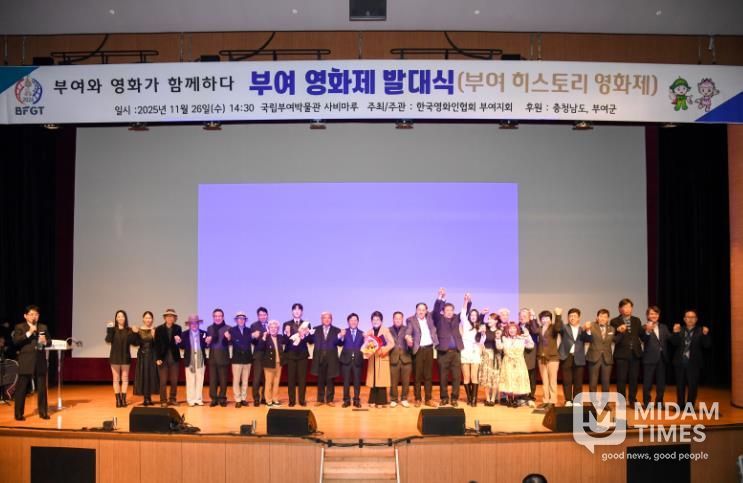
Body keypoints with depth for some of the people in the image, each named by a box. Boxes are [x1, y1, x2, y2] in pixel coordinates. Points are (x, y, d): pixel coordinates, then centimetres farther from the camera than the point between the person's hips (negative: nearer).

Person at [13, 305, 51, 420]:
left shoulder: (43, 327, 12)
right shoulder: (20, 327, 1)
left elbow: (49, 341, 13)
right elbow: (15, 341, -12)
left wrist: (45, 342, -9)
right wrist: (29, 333, -19)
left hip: (40, 362, 3)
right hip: (25, 362, -3)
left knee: (42, 388, 7)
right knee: (21, 389, 1)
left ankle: (43, 412, 15)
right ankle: (19, 414, 10)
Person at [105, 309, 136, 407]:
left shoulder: (129, 330, 0)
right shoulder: (113, 330, -1)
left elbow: (133, 342, -5)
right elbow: (108, 340, -15)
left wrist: (135, 334, -20)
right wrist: (109, 330, -25)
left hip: (125, 357, 0)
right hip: (115, 357, 0)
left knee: (125, 378, 4)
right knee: (116, 379, 4)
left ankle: (123, 399, 8)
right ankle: (118, 399, 8)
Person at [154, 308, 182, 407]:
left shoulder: (178, 328, 2)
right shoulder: (159, 329, -2)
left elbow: (180, 343, 4)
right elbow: (156, 345, -3)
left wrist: (178, 341, -19)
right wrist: (158, 358, -9)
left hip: (174, 358, 2)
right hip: (163, 357, -2)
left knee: (174, 380, 6)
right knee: (163, 381, 1)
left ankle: (173, 399, 18)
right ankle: (163, 400, 9)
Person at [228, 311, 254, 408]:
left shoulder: (248, 330, 8)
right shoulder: (232, 330, -1)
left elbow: (253, 342, 1)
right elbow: (230, 343, -11)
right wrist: (228, 339, -31)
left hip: (247, 358, 3)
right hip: (237, 358, -3)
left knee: (245, 380, 9)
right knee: (236, 380, 0)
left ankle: (244, 399, 18)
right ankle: (237, 400, 8)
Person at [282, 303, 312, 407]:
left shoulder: (306, 324, 7)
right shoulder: (286, 324, 5)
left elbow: (310, 340, -3)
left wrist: (305, 335, -23)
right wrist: (287, 334, -25)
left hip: (302, 354, 0)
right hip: (290, 354, 0)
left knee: (302, 378, 1)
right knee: (291, 378, 1)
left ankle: (302, 400, 9)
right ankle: (292, 400, 8)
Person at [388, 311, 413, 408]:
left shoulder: (407, 329, 10)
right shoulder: (389, 330, 10)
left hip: (406, 358, 1)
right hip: (393, 359, -1)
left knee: (406, 381, 3)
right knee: (393, 382, 0)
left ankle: (404, 399, 17)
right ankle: (393, 399, 13)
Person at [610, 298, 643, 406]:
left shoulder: (636, 320, 12)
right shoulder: (615, 321, -1)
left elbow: (641, 335, 7)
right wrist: (618, 331, -29)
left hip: (635, 353, 3)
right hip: (622, 354, -3)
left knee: (634, 379, 7)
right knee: (621, 379, 1)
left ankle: (632, 400, 18)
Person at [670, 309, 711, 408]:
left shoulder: (701, 331, -2)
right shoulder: (679, 330, 5)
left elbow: (707, 346, -10)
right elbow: (674, 343, -6)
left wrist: (705, 335, -25)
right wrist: (675, 333, -21)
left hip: (694, 363, -2)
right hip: (680, 362, 2)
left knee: (692, 386, 2)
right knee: (680, 385, 11)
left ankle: (690, 406, 14)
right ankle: (680, 405, 24)